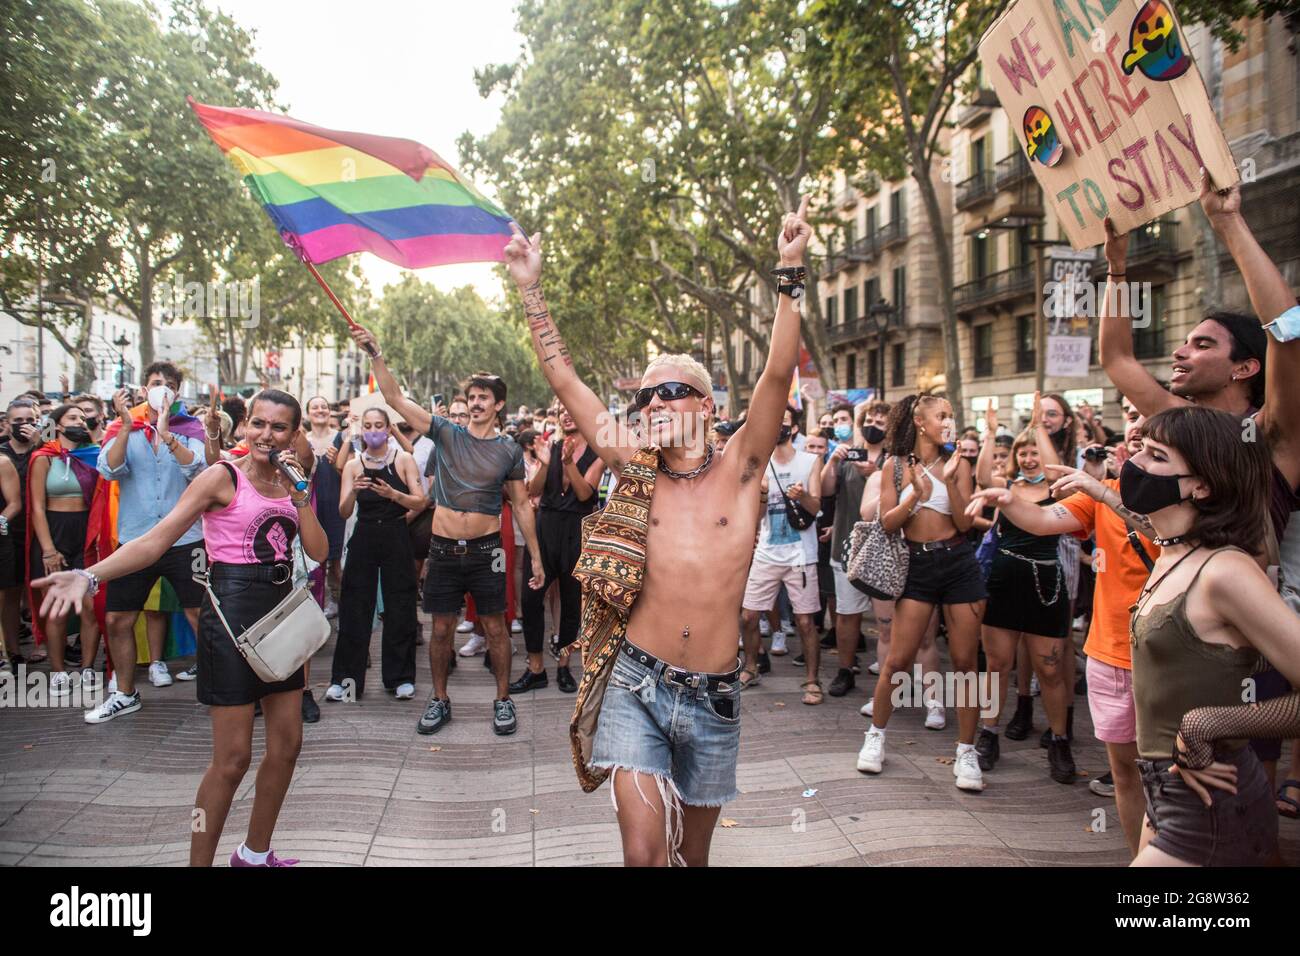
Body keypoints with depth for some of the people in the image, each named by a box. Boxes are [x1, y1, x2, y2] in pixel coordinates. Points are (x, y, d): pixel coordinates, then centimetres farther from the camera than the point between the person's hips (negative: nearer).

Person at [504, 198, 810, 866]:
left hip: (713, 695, 1)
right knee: (643, 853, -11)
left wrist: (789, 273, -18)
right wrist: (530, 287, -1)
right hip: (638, 685, 0)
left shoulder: (737, 471, 1)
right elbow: (564, 380, 1)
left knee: (692, 853, 16)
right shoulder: (636, 472, 3)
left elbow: (779, 375, -11)